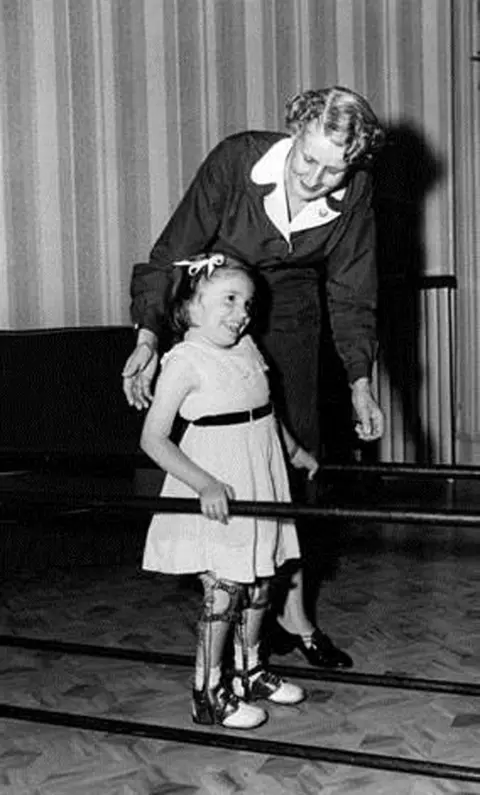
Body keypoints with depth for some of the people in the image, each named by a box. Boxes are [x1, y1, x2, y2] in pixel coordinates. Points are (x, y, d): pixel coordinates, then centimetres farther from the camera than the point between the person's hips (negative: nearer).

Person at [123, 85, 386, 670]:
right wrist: (148, 339, -29)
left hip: (291, 320, 3)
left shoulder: (354, 191, -16)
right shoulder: (235, 160, -26)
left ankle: (291, 608, 16)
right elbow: (173, 252, -21)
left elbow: (351, 293, -5)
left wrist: (360, 383, -6)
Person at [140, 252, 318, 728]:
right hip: (218, 496, -7)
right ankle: (208, 695, 8)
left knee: (257, 583, 15)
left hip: (260, 483, 7)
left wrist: (295, 452, 33)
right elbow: (153, 438, -19)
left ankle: (249, 673, 32)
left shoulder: (247, 349, 8)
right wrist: (204, 484, -28)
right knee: (223, 590, -4)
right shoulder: (185, 361, -15)